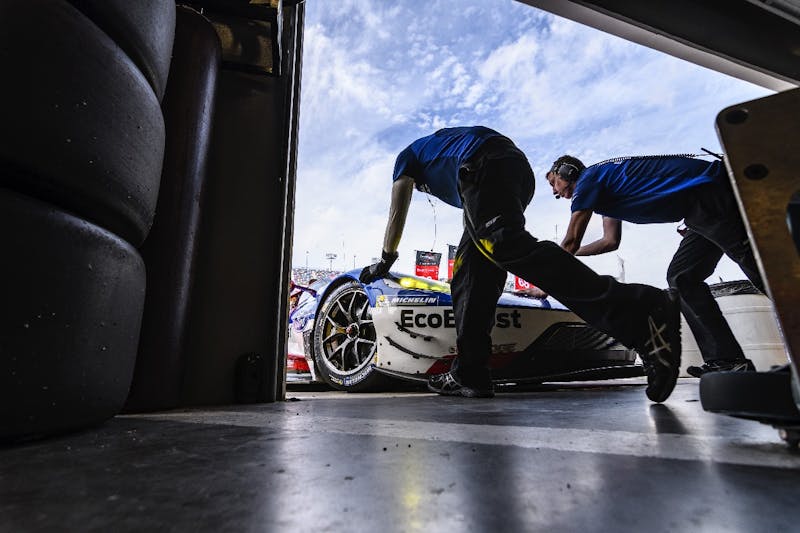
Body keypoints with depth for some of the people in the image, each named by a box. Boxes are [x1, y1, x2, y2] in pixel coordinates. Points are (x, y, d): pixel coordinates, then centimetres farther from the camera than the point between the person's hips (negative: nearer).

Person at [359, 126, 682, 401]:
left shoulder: (407, 156, 32)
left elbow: (397, 214, 27)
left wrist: (385, 261, 37)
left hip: (483, 164, -7)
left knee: (512, 248, -30)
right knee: (470, 273, 2)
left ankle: (639, 312, -42)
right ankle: (469, 374, -4)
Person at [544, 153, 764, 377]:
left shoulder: (589, 177, -6)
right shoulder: (604, 189, 22)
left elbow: (571, 241, -9)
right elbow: (611, 241, 23)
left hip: (714, 193, -9)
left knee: (761, 271, -12)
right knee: (681, 278, 5)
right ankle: (725, 359, 4)